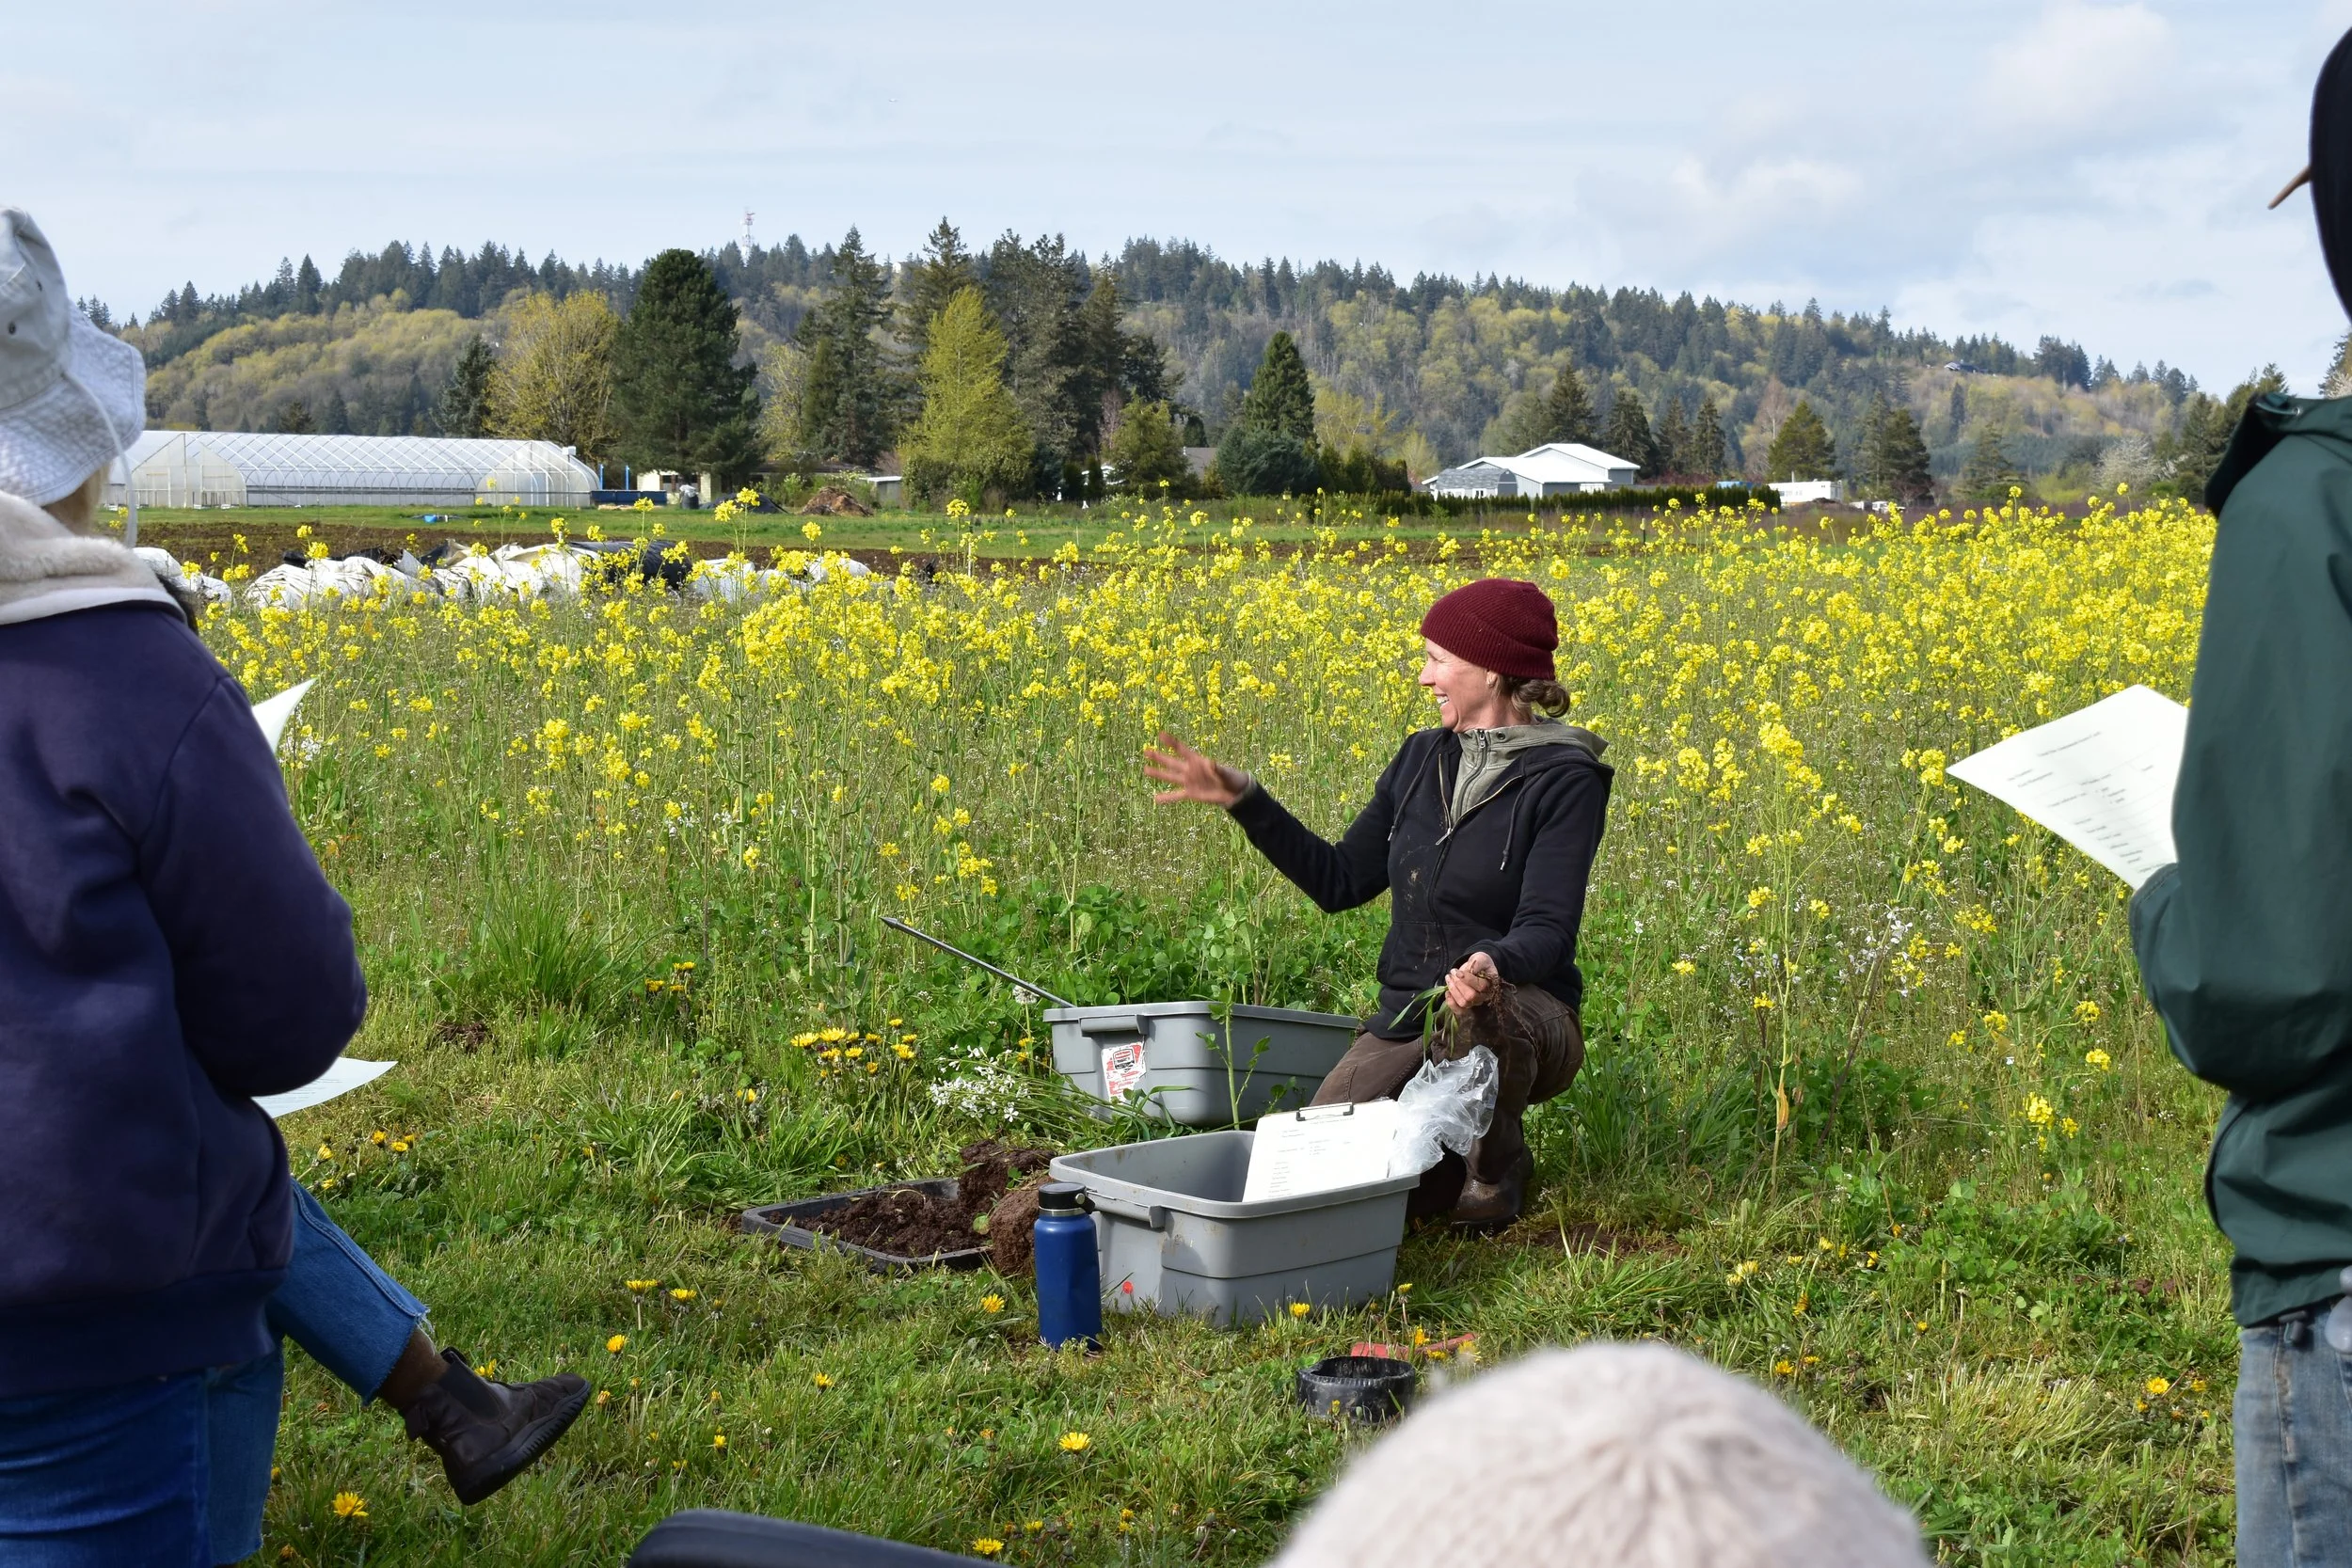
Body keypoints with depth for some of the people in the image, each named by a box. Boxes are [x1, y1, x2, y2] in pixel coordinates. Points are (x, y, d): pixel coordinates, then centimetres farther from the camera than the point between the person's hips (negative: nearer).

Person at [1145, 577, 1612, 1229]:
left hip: (1524, 1016, -4)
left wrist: (1492, 966, -44)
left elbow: (1548, 929, -21)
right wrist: (1245, 800, 2)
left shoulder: (1565, 780, -12)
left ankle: (1499, 1161, -9)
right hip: (1406, 1022, 4)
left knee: (1479, 1012, -41)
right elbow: (1339, 882, 11)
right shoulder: (1423, 759, 7)